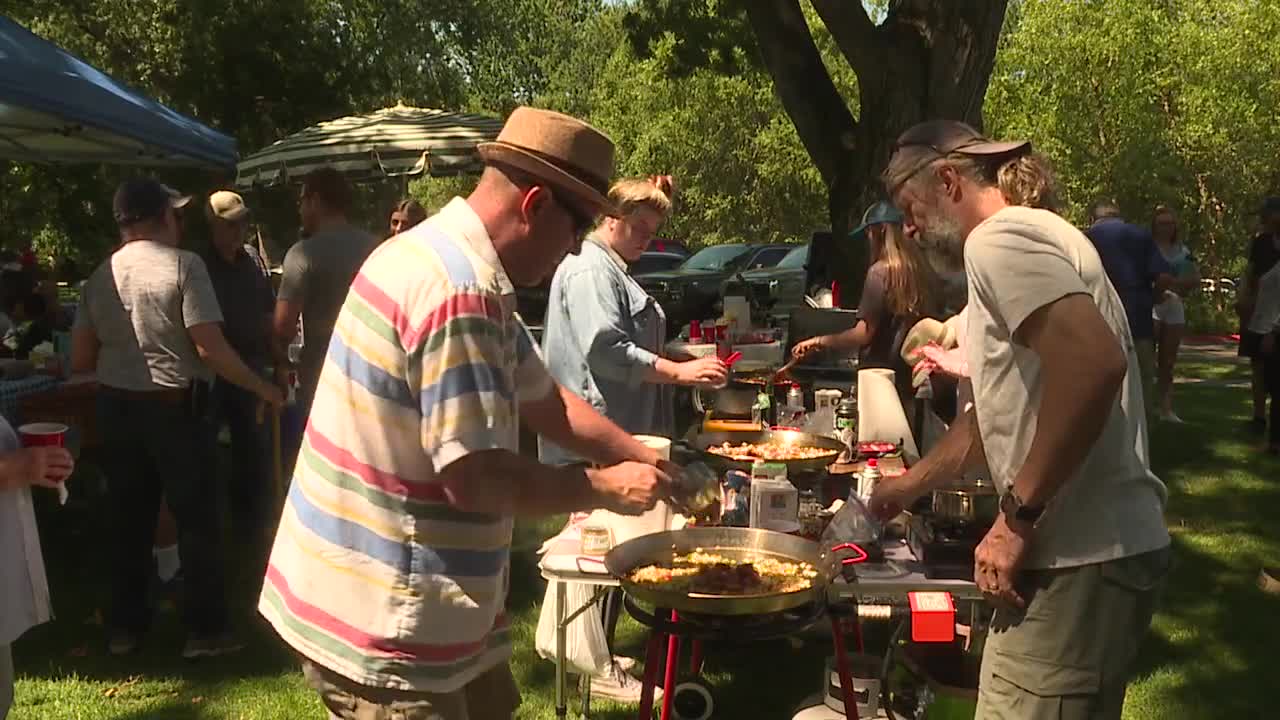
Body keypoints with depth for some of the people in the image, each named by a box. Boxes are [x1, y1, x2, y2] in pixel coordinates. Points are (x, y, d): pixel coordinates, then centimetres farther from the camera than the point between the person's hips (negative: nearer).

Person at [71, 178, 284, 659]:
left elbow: (80, 361, 8)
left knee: (129, 520, 16)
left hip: (116, 406, 5)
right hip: (174, 406, -5)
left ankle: (124, 625, 24)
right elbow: (210, 348, -18)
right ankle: (204, 629, 9)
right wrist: (262, 388, -8)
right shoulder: (183, 265, -12)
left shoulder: (99, 277, 5)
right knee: (196, 519, 5)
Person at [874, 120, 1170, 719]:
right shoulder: (1029, 238, 21)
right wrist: (908, 486, 35)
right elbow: (995, 415, 29)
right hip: (1111, 547, 10)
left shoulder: (998, 239, -11)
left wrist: (1018, 515, -22)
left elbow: (1095, 363, -28)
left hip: (1080, 560, -10)